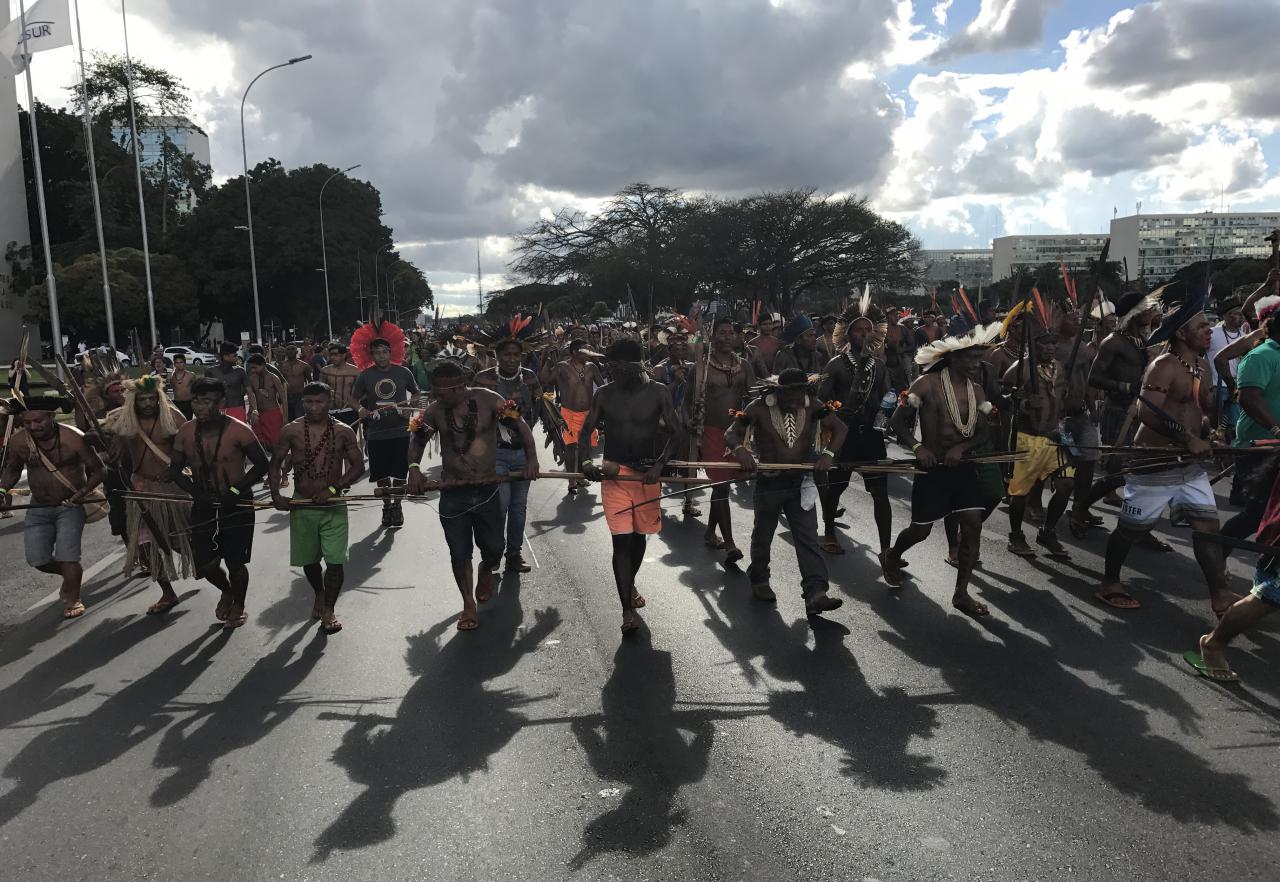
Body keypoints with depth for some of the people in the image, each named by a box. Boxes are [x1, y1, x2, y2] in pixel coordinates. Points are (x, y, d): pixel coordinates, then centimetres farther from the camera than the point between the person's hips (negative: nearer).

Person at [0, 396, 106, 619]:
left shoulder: (73, 438, -21)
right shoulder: (18, 440, -10)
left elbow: (98, 470, -12)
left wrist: (83, 492, -25)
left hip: (70, 505, -4)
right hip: (39, 507, 4)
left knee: (67, 558, -10)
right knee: (36, 559, 3)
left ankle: (72, 599, 15)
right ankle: (71, 575, 34)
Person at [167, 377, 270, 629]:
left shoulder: (238, 430, -16)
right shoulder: (185, 432, -3)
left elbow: (261, 464, -13)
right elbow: (176, 470, 4)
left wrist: (236, 491, -21)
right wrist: (197, 492, -13)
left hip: (237, 506, -4)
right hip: (203, 505, 4)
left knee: (235, 562, 5)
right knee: (205, 564, 3)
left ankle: (239, 605, 33)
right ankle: (226, 591, 37)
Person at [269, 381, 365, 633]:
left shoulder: (343, 432, -4)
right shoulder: (292, 431, -3)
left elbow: (358, 466, -4)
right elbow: (276, 463, 4)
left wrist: (333, 489, -15)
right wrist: (275, 493, -10)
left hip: (334, 506, -1)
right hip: (302, 505, 2)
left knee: (335, 560, -6)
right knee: (308, 559, 15)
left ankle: (328, 610, 12)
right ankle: (319, 594, 44)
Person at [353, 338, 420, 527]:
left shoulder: (403, 372, 2)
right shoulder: (365, 375, 2)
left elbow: (416, 393, 16)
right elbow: (354, 398, 9)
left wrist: (409, 404, -3)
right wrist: (361, 410, -11)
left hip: (400, 430, 0)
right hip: (376, 432, 1)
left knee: (399, 473, 2)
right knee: (382, 474, 7)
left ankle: (397, 506, 20)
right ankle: (386, 506, 25)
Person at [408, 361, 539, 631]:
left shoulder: (488, 400, -11)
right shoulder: (434, 411, -5)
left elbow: (520, 426, -4)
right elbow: (418, 441, 8)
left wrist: (531, 458, -15)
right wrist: (414, 467, -11)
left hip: (487, 488, -1)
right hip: (453, 492, 1)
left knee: (493, 548, 8)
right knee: (459, 553, 5)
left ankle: (486, 571, 46)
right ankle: (469, 605, 26)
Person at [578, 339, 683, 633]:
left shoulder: (658, 393, -5)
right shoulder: (604, 394, -3)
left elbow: (677, 432, -4)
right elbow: (586, 431, 2)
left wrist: (660, 464, -17)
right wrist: (585, 460, -17)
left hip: (647, 473, 1)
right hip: (614, 473, -1)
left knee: (640, 534, 17)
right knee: (621, 539, -8)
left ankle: (630, 584, 42)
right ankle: (627, 609, -3)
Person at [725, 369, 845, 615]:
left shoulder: (812, 405, -5)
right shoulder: (760, 407, -13)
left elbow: (840, 428, -1)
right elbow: (731, 433, -11)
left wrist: (828, 453, -19)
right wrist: (740, 449, -34)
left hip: (802, 481, 2)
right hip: (769, 481, -2)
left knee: (808, 538, -4)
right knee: (763, 534, 16)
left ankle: (815, 594, -6)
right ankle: (759, 581, 38)